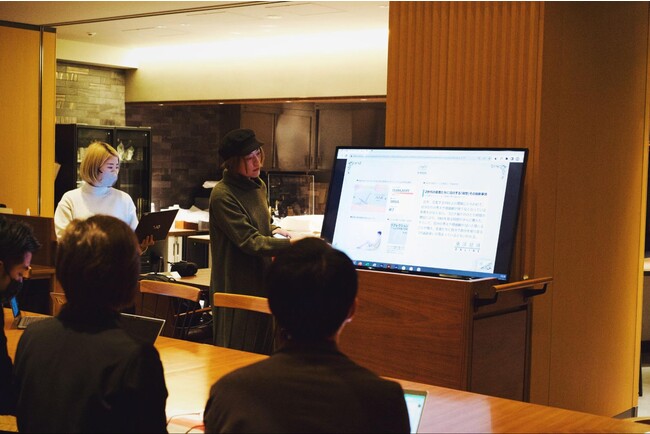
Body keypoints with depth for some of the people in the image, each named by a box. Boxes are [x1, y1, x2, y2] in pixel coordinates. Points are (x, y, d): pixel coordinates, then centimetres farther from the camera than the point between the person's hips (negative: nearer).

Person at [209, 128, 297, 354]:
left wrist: (274, 230, 3)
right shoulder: (223, 195, -16)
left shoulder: (258, 186, 10)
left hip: (260, 282, 8)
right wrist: (290, 244, -30)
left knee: (262, 351, 13)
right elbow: (249, 241, -22)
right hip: (237, 287, -8)